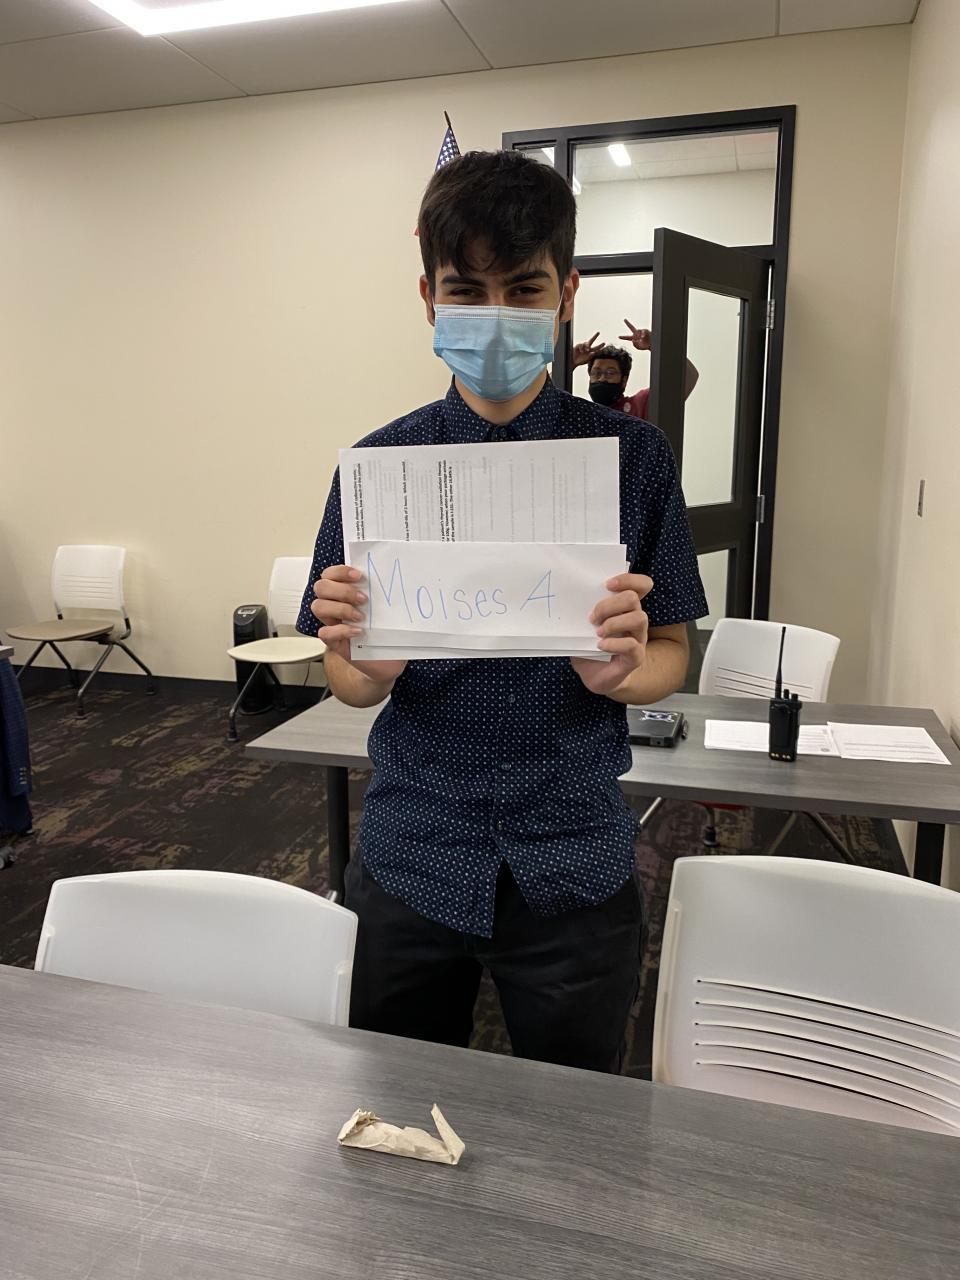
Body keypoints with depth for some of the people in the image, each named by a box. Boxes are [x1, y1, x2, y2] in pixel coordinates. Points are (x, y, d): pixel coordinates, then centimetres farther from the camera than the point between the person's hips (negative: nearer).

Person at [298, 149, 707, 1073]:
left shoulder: (634, 459, -5)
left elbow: (669, 656, 0)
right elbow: (350, 685, 0)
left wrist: (619, 669, -23)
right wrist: (368, 664, -22)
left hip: (574, 864, 0)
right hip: (410, 858, 1)